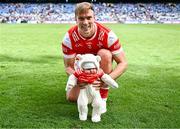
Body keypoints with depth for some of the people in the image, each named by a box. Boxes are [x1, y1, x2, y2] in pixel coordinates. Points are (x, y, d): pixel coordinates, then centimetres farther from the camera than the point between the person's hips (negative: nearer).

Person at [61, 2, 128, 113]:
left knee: (105, 54, -34)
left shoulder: (107, 35, -30)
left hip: (100, 68, -1)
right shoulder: (69, 38, -26)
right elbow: (69, 66, -20)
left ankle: (103, 98, -21)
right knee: (71, 97, -13)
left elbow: (123, 63, -27)